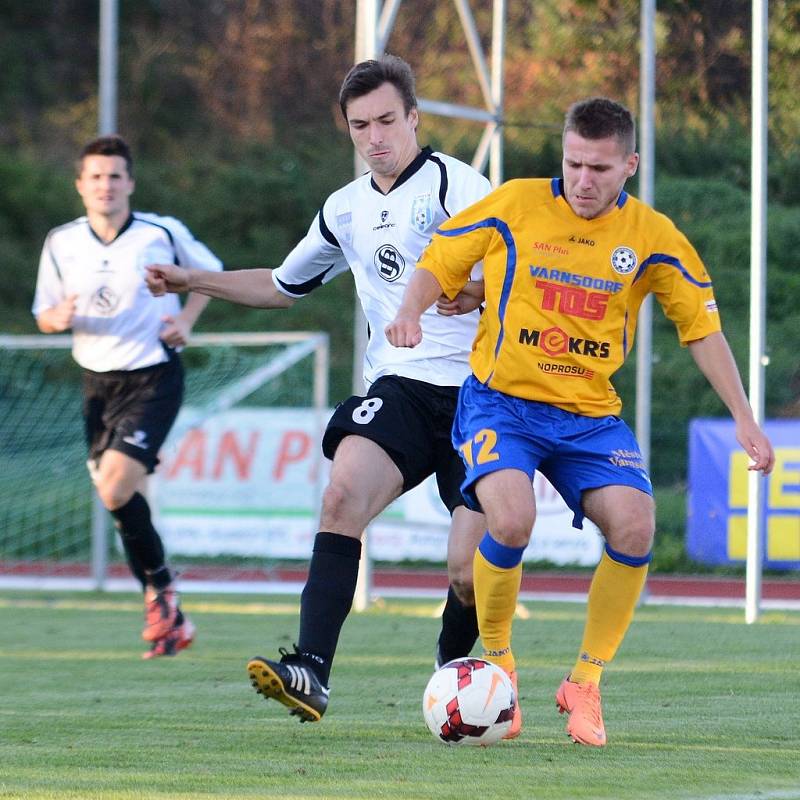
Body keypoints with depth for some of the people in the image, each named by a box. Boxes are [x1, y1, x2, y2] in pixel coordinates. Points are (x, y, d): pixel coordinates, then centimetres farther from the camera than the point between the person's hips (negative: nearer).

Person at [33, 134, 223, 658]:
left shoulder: (163, 233, -7)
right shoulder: (61, 244, 1)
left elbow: (211, 271, 11)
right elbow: (44, 316, 9)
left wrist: (186, 317, -5)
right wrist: (59, 317, -15)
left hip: (155, 378, -4)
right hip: (99, 382, 5)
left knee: (116, 489, -21)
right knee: (124, 501, 6)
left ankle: (161, 586, 0)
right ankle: (171, 619, 20)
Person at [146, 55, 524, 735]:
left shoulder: (454, 183, -4)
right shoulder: (346, 209, 16)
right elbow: (284, 285, 33)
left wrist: (476, 292, -36)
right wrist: (192, 282, 23)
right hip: (399, 389, 4)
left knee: (470, 573, -9)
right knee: (343, 495, -27)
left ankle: (450, 672, 23)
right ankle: (312, 672, -35)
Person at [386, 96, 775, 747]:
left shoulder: (652, 236, 1)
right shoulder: (514, 206, -3)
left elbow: (702, 327, 9)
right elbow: (439, 264, 7)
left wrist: (744, 419, 5)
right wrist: (411, 311, -14)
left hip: (591, 414, 2)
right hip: (501, 401, -2)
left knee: (635, 527, -21)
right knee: (512, 519, -29)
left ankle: (585, 683, 0)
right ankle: (496, 662, -2)